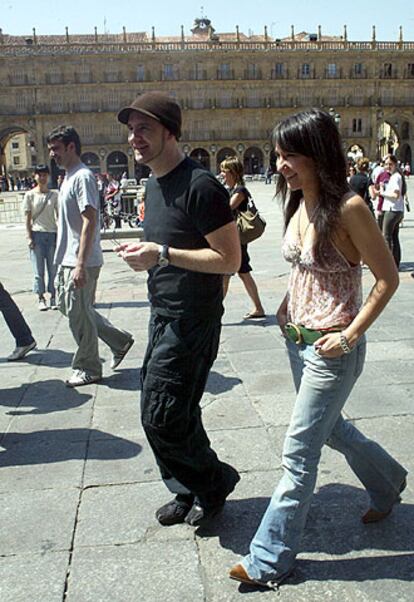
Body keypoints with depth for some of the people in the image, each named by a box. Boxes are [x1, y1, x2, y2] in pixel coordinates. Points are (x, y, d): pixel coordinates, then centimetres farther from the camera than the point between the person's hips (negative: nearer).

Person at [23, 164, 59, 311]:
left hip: (52, 234, 1)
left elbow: (59, 216, 7)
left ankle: (53, 297, 12)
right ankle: (41, 298, 9)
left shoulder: (54, 194, 5)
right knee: (39, 270, 2)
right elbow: (28, 218, 1)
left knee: (53, 268, 3)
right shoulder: (30, 195, 1)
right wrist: (29, 237, -6)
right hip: (37, 234, -1)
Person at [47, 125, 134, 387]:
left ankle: (88, 369, 15)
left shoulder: (82, 177, -15)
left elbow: (90, 221, -22)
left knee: (79, 314, -1)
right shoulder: (69, 177, 16)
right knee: (66, 305, 17)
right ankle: (120, 340, 26)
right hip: (67, 259, 10)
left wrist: (80, 264, -25)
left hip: (81, 262, -10)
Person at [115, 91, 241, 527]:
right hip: (162, 314, 9)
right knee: (176, 414, 15)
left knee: (161, 417, -5)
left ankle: (214, 480, 20)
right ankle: (190, 492, 33)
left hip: (192, 321, -9)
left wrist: (162, 254, -24)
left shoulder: (200, 186, -17)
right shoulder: (154, 184, 12)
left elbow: (229, 259, -19)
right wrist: (144, 254, 8)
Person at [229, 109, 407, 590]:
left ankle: (269, 561, 16)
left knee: (298, 454, 0)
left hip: (330, 349, -8)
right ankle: (387, 483, 52)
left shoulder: (347, 208, -19)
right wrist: (287, 306, 5)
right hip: (297, 340, 9)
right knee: (330, 428, 25)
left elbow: (387, 278, -14)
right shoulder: (298, 203, 4)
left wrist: (349, 335, -19)